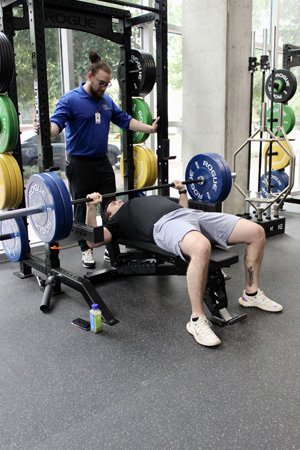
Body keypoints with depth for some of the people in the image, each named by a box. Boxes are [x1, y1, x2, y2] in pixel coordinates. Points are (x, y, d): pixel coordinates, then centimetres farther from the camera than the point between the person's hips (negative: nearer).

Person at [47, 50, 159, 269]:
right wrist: (47, 133, -45)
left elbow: (125, 120, 15)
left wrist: (150, 128, 11)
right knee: (83, 209, 6)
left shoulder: (107, 101, 10)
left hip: (103, 162, 6)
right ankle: (86, 249, 20)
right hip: (80, 164, -6)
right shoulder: (71, 99, -11)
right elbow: (56, 121, -23)